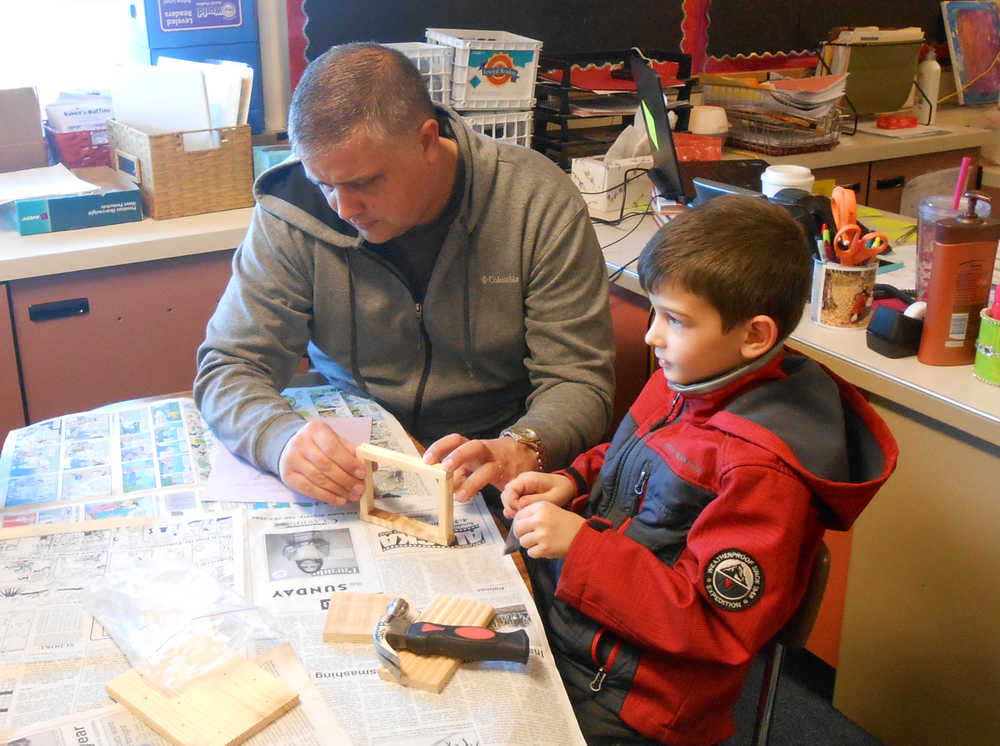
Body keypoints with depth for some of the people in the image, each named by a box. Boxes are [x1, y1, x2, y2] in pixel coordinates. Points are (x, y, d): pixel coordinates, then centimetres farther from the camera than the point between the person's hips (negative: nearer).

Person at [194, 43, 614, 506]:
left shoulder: (541, 204, -14)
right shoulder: (294, 213, -11)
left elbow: (578, 379, -14)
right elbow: (228, 367, -9)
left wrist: (523, 449, -37)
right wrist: (283, 440, -32)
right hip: (350, 463, 1)